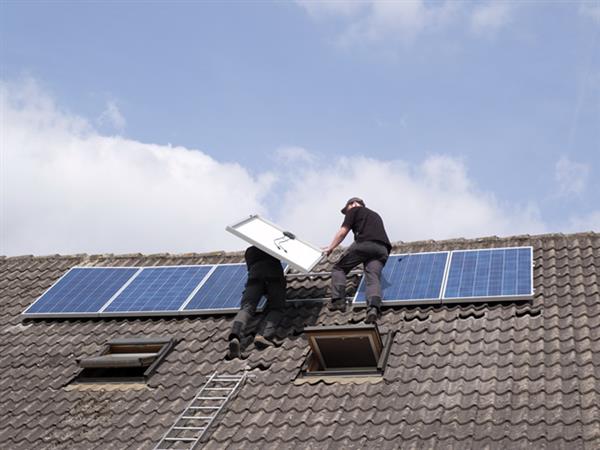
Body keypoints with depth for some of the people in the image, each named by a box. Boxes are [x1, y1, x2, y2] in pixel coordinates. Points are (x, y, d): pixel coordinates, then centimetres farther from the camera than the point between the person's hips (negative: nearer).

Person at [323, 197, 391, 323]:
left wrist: (330, 248, 21)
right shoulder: (375, 215, 38)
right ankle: (374, 307, -36)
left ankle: (338, 300, -8)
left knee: (339, 269, 9)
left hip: (363, 244, -5)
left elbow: (343, 232, 12)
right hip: (382, 248, 5)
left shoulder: (354, 210, 20)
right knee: (373, 278, -10)